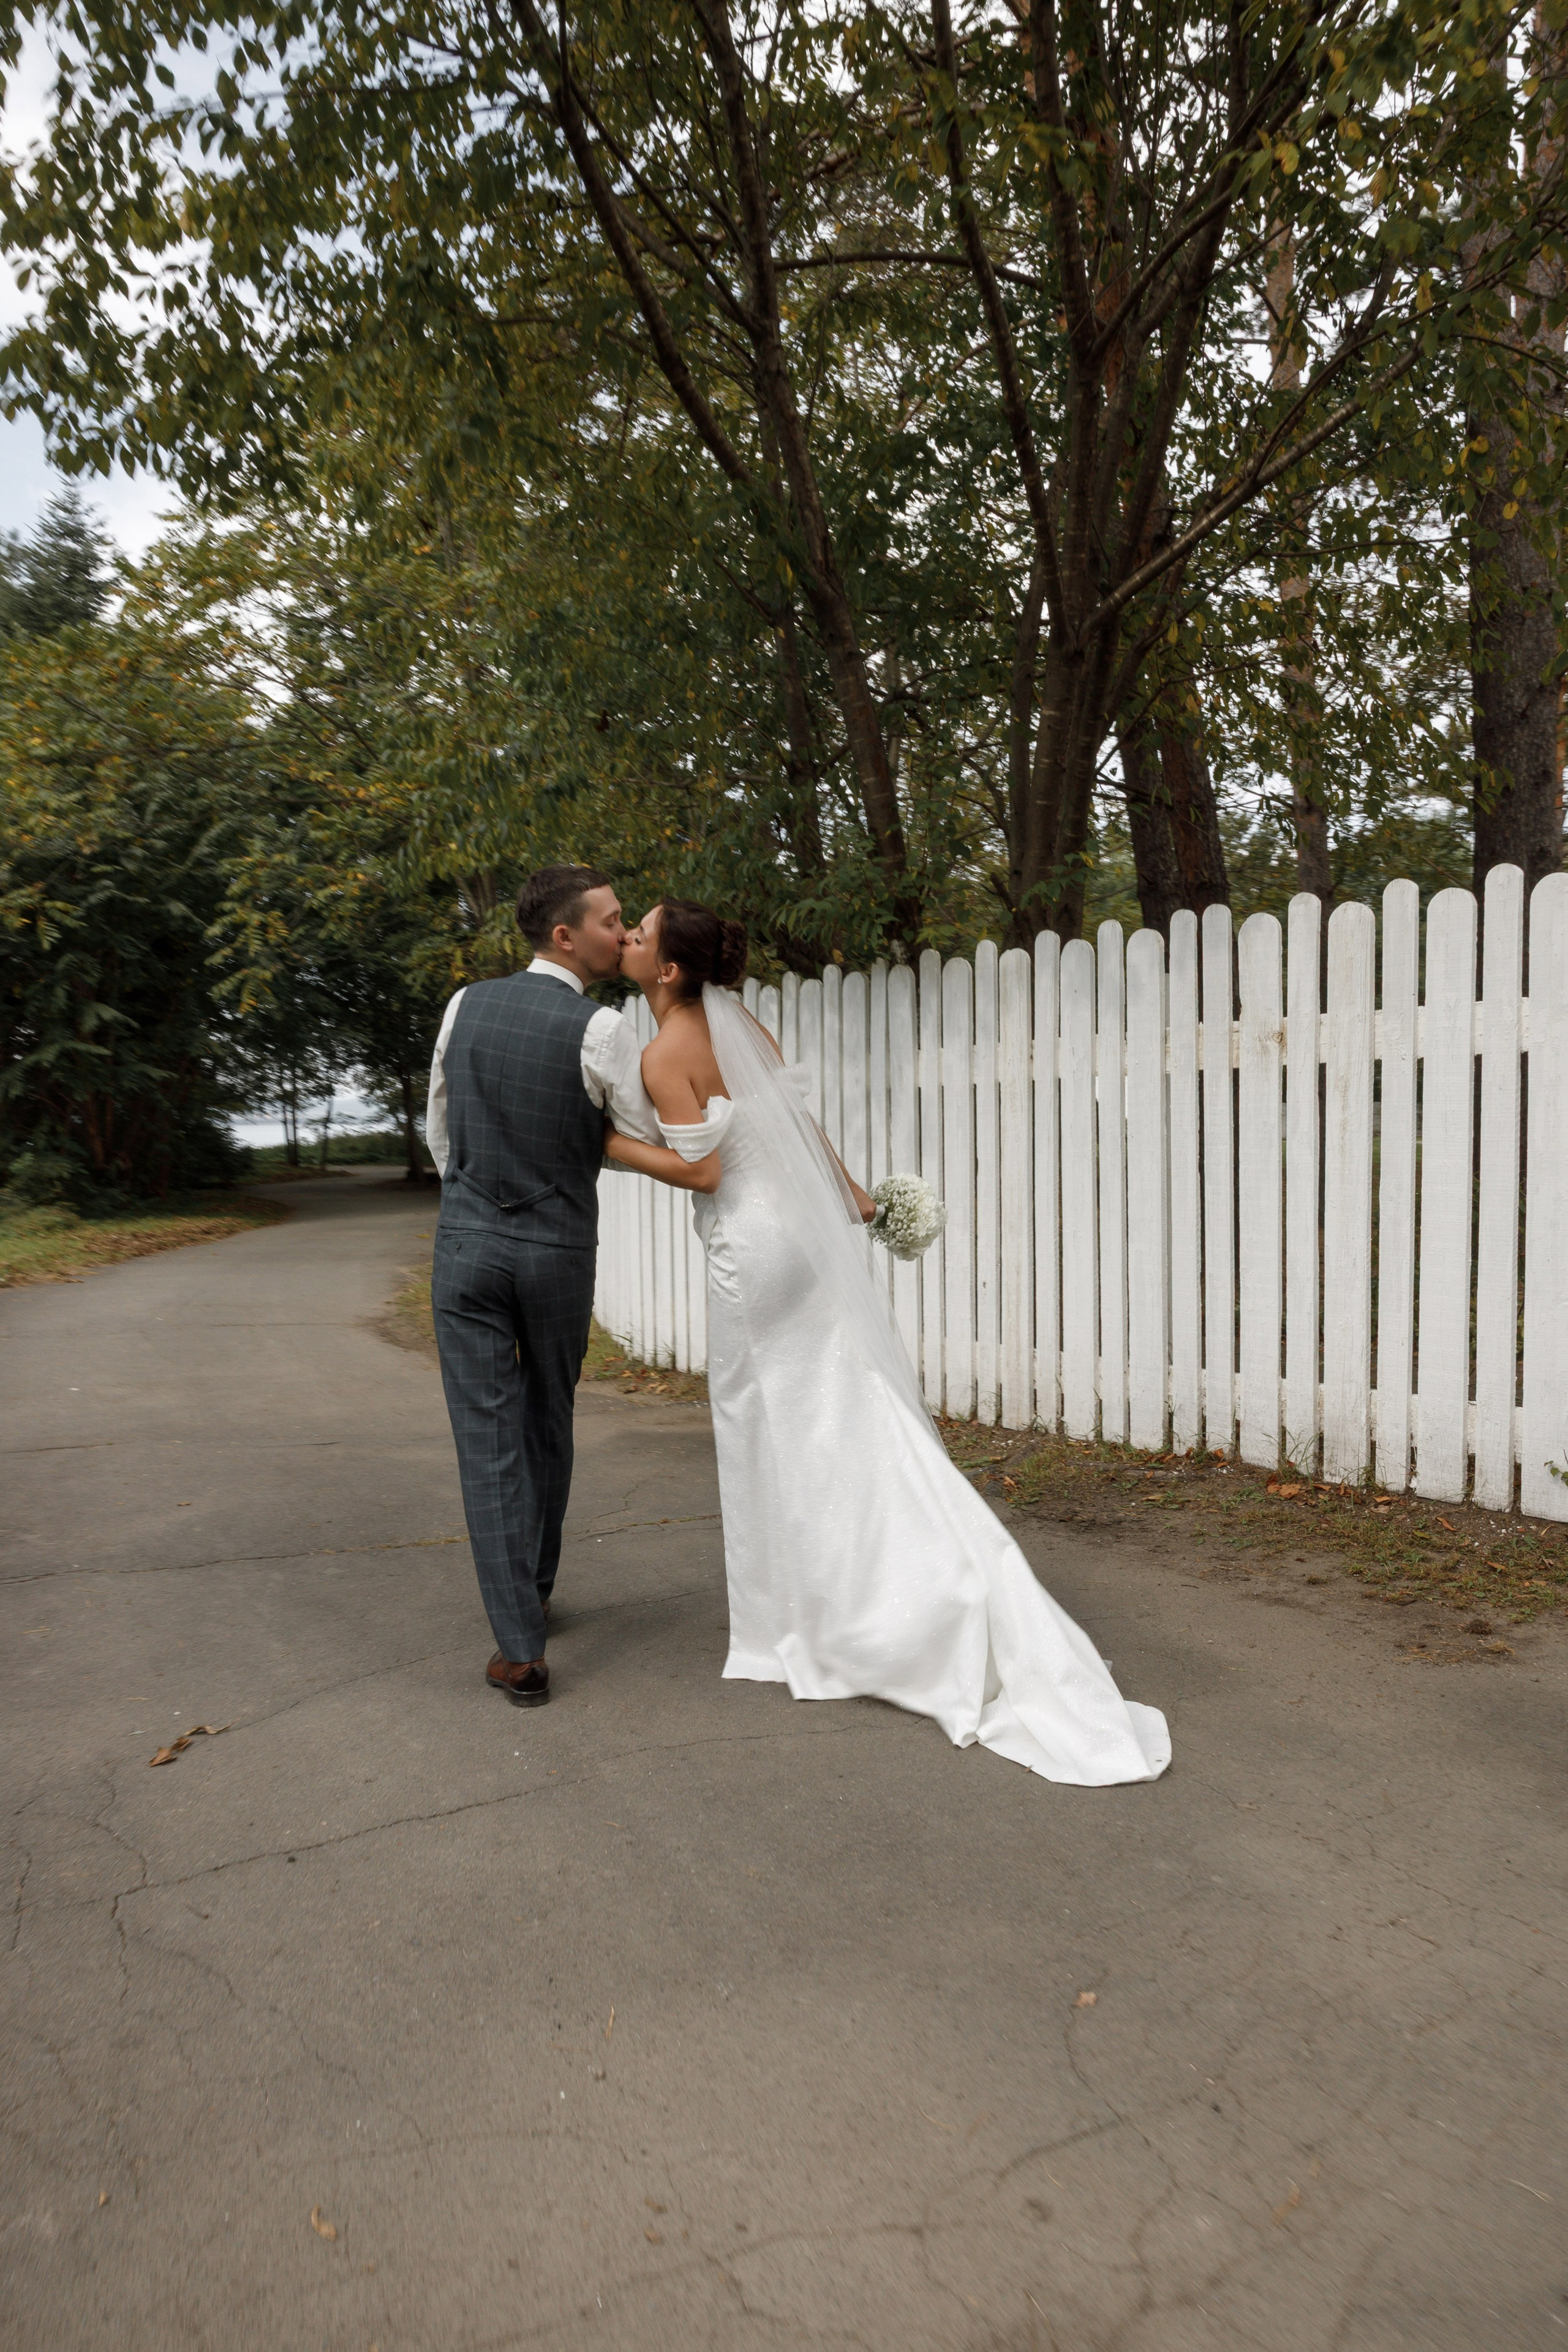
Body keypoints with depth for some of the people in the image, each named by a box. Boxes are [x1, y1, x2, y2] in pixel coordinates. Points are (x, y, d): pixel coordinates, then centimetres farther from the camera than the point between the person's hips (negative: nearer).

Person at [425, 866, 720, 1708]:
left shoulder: (465, 1006, 2)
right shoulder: (601, 1031, -12)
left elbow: (438, 1129, 13)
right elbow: (666, 1152, -3)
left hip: (467, 1244, 2)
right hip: (560, 1253, -2)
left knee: (489, 1442, 2)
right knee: (548, 1428, 20)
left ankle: (519, 1650, 1)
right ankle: (533, 1591, 38)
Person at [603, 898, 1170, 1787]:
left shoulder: (665, 1056, -12)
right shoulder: (738, 1024, 10)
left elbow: (701, 1168, -17)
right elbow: (801, 1120, 13)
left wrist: (614, 1146, -5)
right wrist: (853, 1193, 19)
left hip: (755, 1247, -7)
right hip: (812, 1227, 7)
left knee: (773, 1435, 6)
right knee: (853, 1423, 10)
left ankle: (800, 1624, 19)